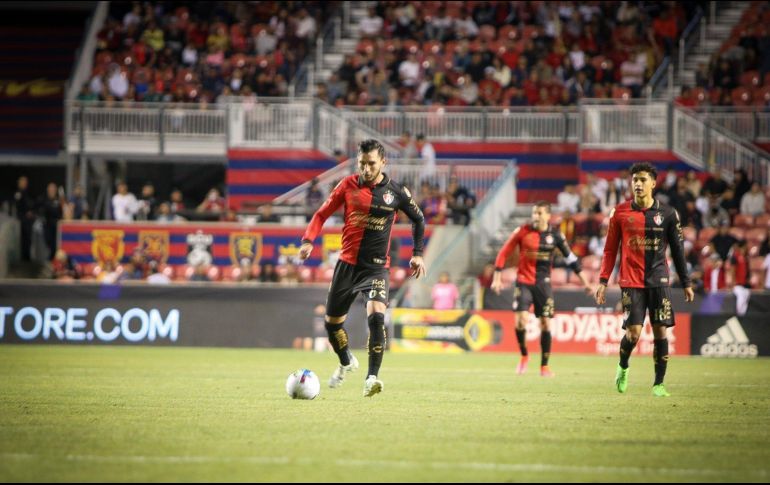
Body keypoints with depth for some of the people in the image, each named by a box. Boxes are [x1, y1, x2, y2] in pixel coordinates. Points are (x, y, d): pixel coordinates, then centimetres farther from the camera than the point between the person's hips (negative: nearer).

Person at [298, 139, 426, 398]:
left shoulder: (396, 192, -2)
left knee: (376, 316, -25)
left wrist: (417, 253, 6)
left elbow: (418, 219, 13)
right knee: (332, 322, 11)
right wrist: (308, 240, -10)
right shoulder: (348, 185, -1)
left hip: (377, 267, -2)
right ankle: (346, 363, 40)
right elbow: (322, 214, 6)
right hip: (348, 263, 2)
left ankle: (371, 378, -22)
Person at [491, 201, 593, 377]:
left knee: (545, 323, 1)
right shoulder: (522, 232, -4)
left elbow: (570, 257, 9)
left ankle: (544, 366, 13)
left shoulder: (555, 235, 0)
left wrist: (584, 281, 9)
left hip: (543, 283, 1)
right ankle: (524, 356, 9)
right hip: (524, 282, -1)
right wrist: (497, 278, -3)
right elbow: (503, 253, 1)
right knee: (521, 320, -16)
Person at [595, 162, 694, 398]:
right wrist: (603, 281, 0)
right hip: (631, 281, -1)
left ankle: (659, 383, 7)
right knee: (633, 333, -9)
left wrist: (686, 283, 8)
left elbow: (677, 250, 9)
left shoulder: (667, 214, 3)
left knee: (661, 331, -3)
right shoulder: (620, 212, 2)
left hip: (659, 281, 1)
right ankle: (623, 367, 21)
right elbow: (610, 249, 6)